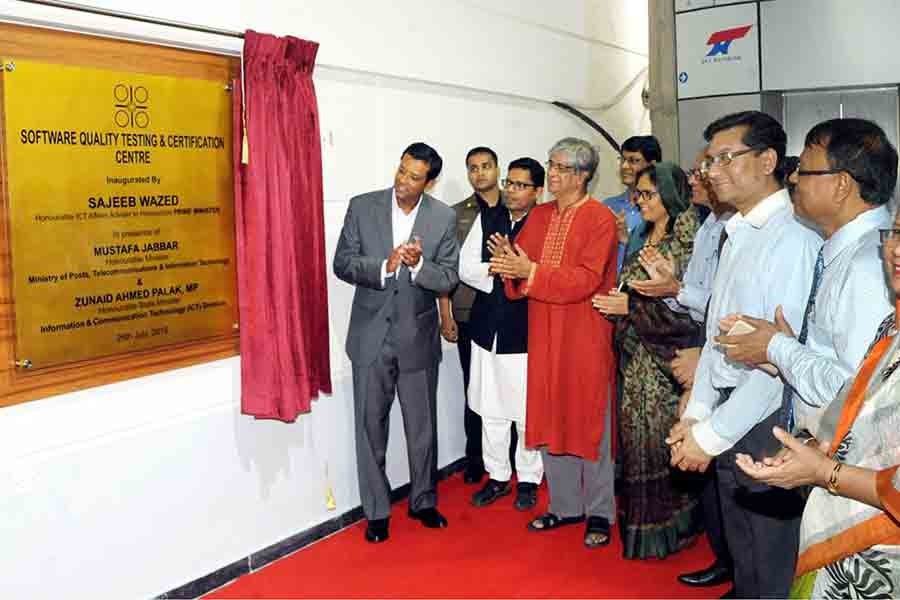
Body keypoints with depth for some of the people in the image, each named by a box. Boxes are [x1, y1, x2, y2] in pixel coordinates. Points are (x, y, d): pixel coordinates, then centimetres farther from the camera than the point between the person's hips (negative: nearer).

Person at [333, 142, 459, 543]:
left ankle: (423, 501, 32)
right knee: (371, 427, 7)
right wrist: (384, 266, -22)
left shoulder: (444, 218, -3)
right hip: (371, 336, 0)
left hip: (417, 336, 0)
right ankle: (376, 511, 22)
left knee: (422, 426, 12)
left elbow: (448, 280, -5)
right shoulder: (362, 207, -3)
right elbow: (342, 263, -5)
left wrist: (418, 265, -24)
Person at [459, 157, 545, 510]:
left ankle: (528, 479, 26)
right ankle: (497, 476, 29)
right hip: (487, 328, 5)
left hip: (525, 332, -4)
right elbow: (466, 268, 2)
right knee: (490, 410, 13)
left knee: (527, 412, 8)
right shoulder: (486, 220, 7)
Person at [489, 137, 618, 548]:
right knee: (551, 423, 13)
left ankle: (599, 513, 21)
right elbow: (522, 266, 6)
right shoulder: (539, 215, 10)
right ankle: (565, 506, 29)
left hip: (586, 340, -6)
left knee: (590, 424, 6)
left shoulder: (601, 219, -10)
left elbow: (586, 280, -19)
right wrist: (510, 262, -17)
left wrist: (530, 271, -24)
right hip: (545, 337, 6)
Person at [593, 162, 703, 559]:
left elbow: (688, 307, -17)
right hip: (635, 357, 7)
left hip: (666, 361, -7)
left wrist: (633, 306, -17)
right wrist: (616, 303, 4)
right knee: (636, 440, 13)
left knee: (664, 442, 0)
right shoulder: (645, 240, 12)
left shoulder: (687, 242, -12)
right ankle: (639, 522, 27)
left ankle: (667, 528, 16)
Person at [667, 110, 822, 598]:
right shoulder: (736, 235, 11)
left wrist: (714, 434, -17)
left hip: (768, 424, -8)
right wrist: (695, 415, 8)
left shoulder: (795, 239, -18)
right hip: (727, 414, 8)